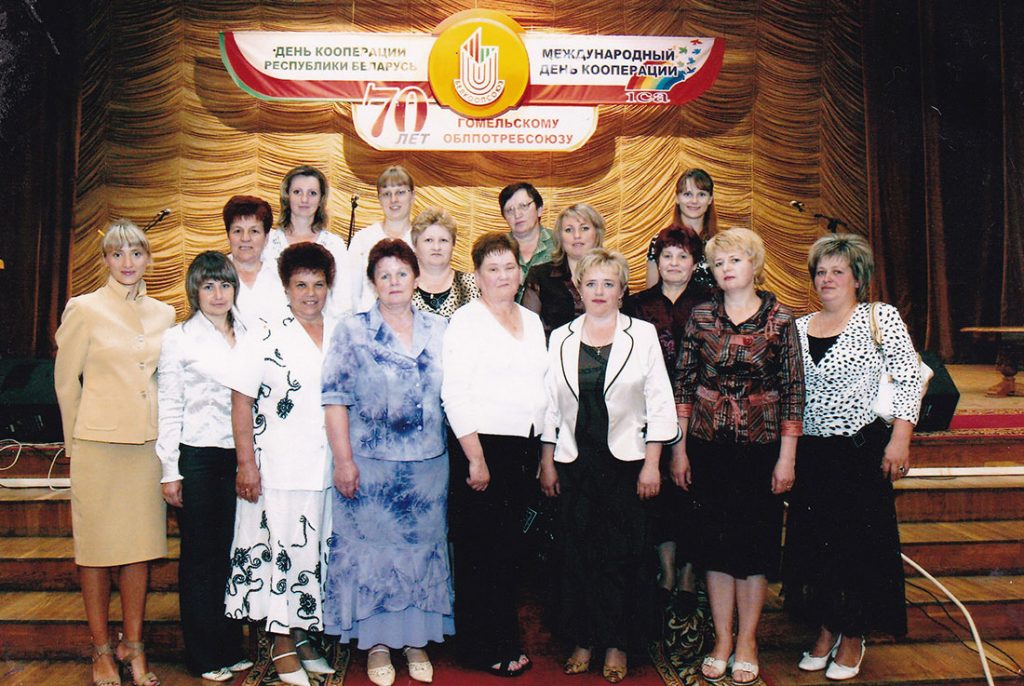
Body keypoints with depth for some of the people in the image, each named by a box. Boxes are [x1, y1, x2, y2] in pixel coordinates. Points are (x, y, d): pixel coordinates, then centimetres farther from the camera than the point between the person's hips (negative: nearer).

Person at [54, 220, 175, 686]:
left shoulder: (164, 314, 9)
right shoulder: (85, 309, 0)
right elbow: (66, 379, 5)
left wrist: (161, 431, 14)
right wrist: (75, 439, 7)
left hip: (148, 442, 3)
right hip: (98, 443, -3)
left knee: (141, 544, 7)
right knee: (97, 545, 4)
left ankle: (133, 647, 20)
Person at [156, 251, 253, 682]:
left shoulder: (247, 337, 11)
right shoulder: (178, 338, 0)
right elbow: (168, 407, -2)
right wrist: (170, 471, -6)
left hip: (239, 457, 4)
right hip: (196, 457, -3)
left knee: (232, 552, 8)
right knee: (199, 556, 5)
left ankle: (231, 647, 22)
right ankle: (204, 656, 17)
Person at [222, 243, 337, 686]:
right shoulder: (265, 340, -2)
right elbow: (241, 404, -4)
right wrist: (246, 464, -10)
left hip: (328, 470, 4)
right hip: (278, 469, -4)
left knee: (316, 554, 11)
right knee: (281, 552, 2)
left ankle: (304, 637, 27)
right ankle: (283, 646, 18)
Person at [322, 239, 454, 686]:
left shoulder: (439, 330, 8)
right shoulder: (352, 331, 0)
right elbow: (335, 399, -4)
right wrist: (343, 460, -10)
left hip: (429, 464, 3)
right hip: (371, 465, -2)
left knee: (423, 548, 9)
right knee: (372, 549, 4)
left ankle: (417, 640, 24)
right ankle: (377, 644, 20)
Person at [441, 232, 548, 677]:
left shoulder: (533, 322, 15)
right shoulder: (467, 320, -6)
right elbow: (455, 394, -12)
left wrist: (543, 452, 14)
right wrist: (476, 458, -16)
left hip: (525, 448, 6)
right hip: (482, 445, -6)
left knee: (510, 546, 12)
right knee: (481, 549, -1)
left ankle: (504, 638, 26)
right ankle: (484, 649, 13)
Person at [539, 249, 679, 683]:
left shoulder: (643, 335, 2)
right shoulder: (560, 339, 8)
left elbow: (659, 402, 1)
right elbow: (549, 403, 10)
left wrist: (651, 463, -5)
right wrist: (546, 462, 6)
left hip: (625, 460, -2)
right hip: (573, 463, 2)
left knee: (623, 554, 2)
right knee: (577, 553, 5)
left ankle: (617, 645, 17)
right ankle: (583, 639, 19)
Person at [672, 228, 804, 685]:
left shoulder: (779, 319, -2)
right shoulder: (701, 316, 2)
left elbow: (793, 390, -2)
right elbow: (683, 383, 4)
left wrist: (787, 457, -5)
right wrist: (678, 449, 1)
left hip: (761, 445, -1)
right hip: (708, 445, 2)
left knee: (756, 540, 7)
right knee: (714, 538, 7)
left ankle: (747, 640, 23)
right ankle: (722, 639, 21)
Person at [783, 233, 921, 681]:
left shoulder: (880, 317, -3)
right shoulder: (800, 328, 9)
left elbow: (909, 379, -7)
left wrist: (900, 440, -15)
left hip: (862, 450, -4)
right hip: (810, 453, 5)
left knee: (860, 541, 3)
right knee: (813, 540, 9)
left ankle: (852, 640, 19)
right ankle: (826, 632, 26)